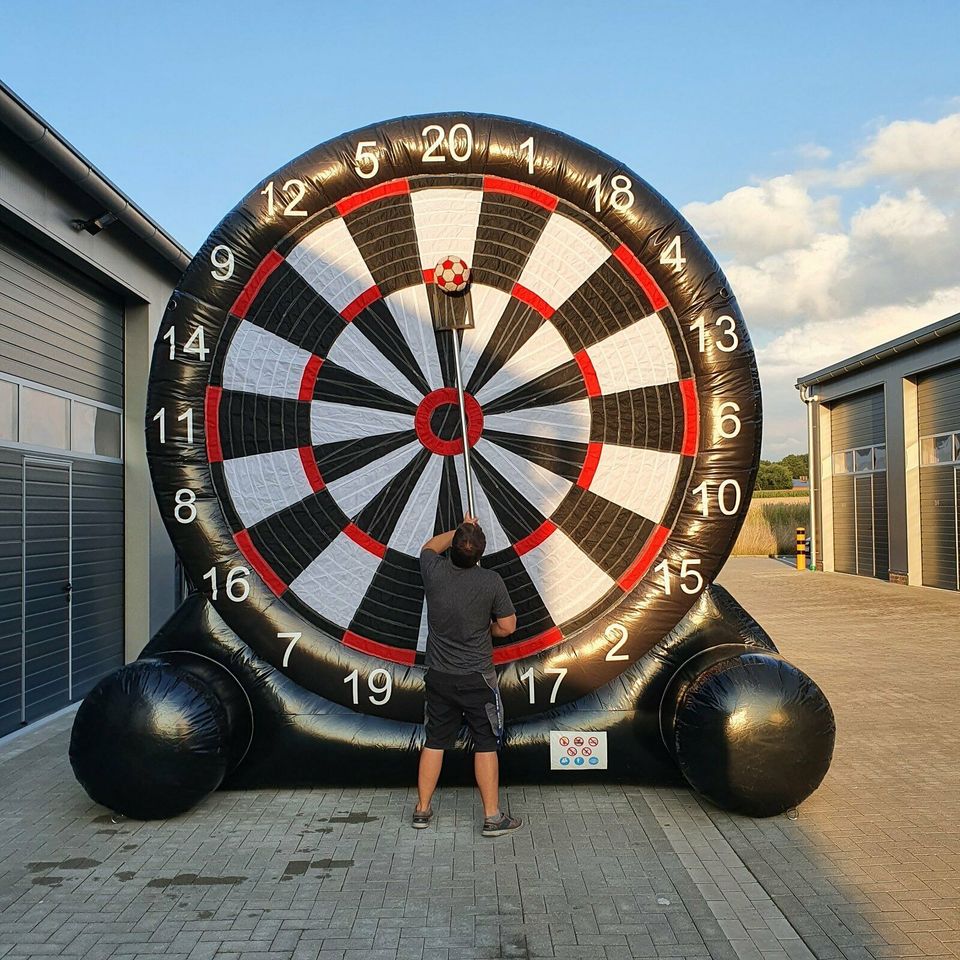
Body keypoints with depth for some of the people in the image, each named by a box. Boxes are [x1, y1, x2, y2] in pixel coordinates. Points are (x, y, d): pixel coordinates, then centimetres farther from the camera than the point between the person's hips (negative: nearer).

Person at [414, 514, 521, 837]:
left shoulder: (434, 572, -10)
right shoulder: (491, 581, -17)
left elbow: (430, 546, 15)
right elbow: (507, 626, -7)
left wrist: (462, 530, 21)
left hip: (439, 677, 3)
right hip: (476, 678, -3)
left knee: (434, 742, 15)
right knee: (486, 745, 6)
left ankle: (422, 810, 25)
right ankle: (492, 818, 12)